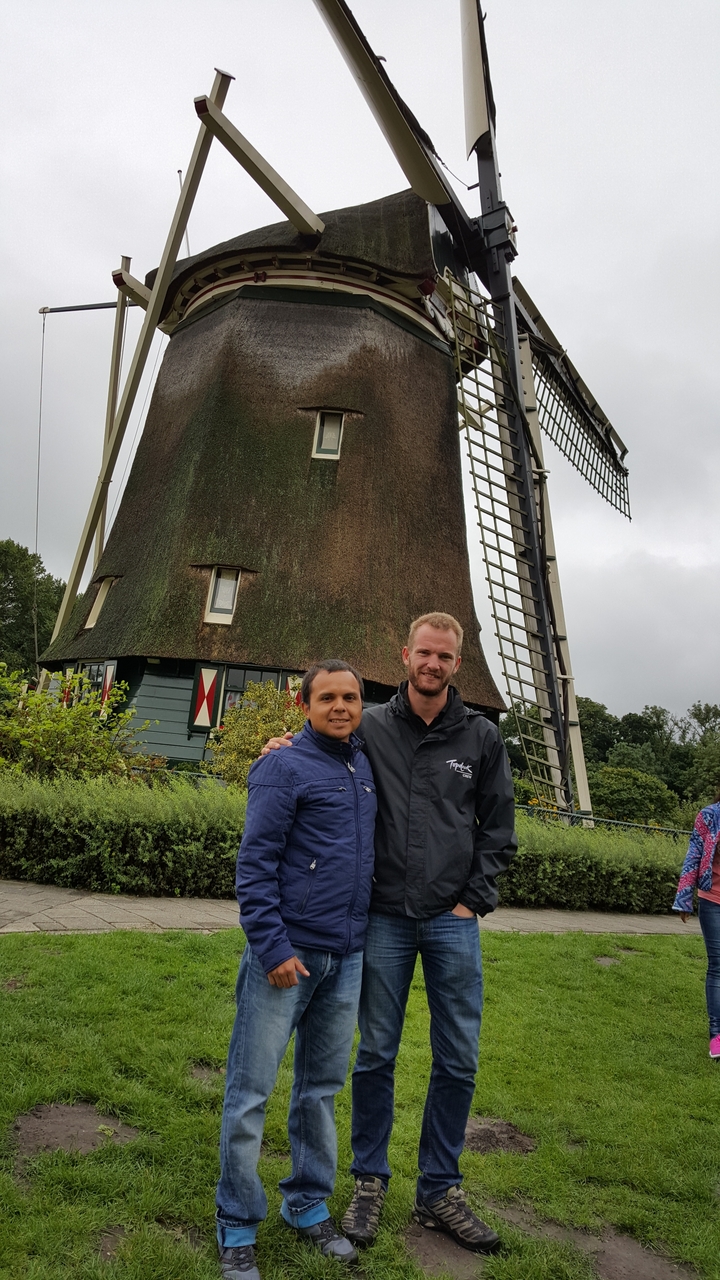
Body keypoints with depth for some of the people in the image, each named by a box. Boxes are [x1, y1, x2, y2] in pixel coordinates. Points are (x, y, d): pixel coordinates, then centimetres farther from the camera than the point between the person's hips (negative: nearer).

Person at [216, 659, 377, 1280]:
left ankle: (309, 1205, 34)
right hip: (286, 955, -6)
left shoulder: (365, 766, 10)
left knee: (322, 1088, 17)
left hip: (346, 959, 6)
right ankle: (238, 1228, 21)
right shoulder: (284, 768, -11)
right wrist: (273, 949, -18)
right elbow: (255, 864, -14)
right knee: (251, 1090, 4)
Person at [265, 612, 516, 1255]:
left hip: (454, 921, 1)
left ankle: (439, 1191, 29)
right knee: (376, 1056, 10)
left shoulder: (482, 736, 1)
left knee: (458, 1062, 10)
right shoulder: (371, 727, -1)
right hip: (386, 918, -1)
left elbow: (499, 828, 7)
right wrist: (288, 750, -10)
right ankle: (369, 1183, 31)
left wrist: (473, 900, 0)